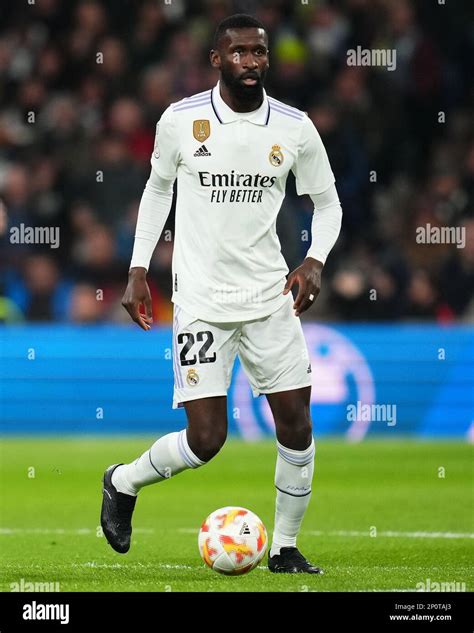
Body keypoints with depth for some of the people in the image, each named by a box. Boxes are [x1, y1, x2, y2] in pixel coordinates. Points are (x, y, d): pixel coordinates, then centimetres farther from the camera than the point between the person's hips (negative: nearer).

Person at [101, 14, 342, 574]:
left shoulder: (294, 128, -2)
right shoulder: (180, 121, -5)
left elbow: (326, 200, 10)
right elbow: (158, 187, 11)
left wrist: (314, 261, -7)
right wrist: (138, 269, 7)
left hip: (270, 297, 3)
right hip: (201, 301, -2)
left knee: (296, 423, -2)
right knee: (205, 439, -9)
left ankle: (285, 548, 16)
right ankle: (123, 484, 20)